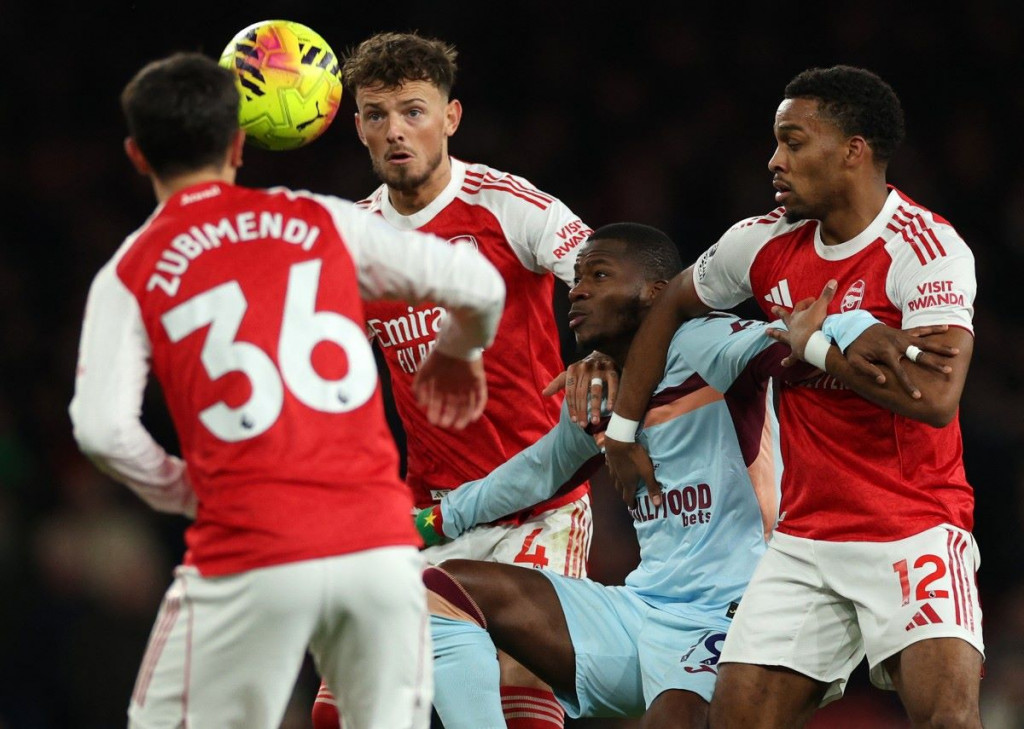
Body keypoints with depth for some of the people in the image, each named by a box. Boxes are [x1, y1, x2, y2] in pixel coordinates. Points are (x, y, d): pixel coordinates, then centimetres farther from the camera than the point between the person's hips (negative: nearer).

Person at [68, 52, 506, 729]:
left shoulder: (130, 274, 7)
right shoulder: (323, 220, 12)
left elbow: (104, 429, -7)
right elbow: (480, 283, 10)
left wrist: (186, 491, 11)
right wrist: (458, 352, 32)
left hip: (249, 557, -2)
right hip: (379, 543, 2)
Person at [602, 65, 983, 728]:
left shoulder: (926, 248, -15)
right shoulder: (766, 244, 4)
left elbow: (935, 397, -28)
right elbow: (672, 305, 24)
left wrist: (813, 345, -17)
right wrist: (623, 426, 22)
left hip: (915, 531, -6)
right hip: (806, 538, 6)